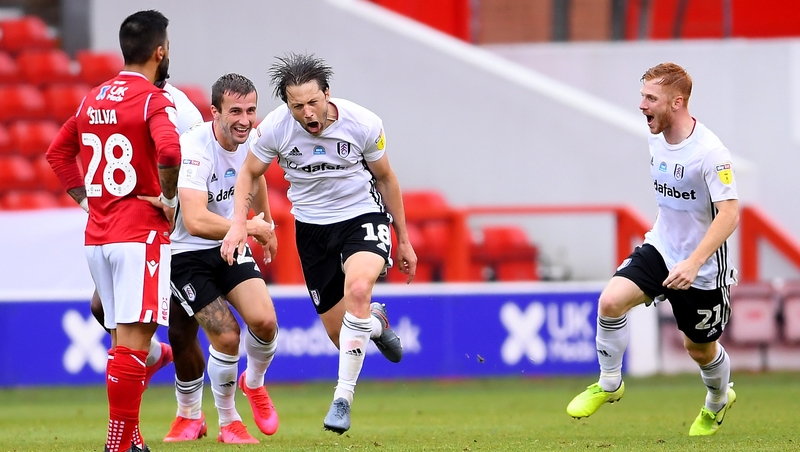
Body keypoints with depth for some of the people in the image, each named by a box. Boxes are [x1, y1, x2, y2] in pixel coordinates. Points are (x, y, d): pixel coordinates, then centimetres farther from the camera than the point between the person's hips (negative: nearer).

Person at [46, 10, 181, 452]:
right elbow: (169, 151, -29)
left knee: (122, 338, 14)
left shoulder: (93, 99, 13)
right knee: (133, 340, -7)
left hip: (97, 234, 8)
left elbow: (58, 152, 23)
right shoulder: (154, 101, -11)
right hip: (140, 234, -8)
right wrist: (168, 199, -14)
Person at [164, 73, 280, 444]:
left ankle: (254, 383, 18)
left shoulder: (250, 139, -6)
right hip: (187, 252, -6)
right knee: (227, 337, -14)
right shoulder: (194, 151, -29)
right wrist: (249, 228, -31)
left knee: (264, 321, -14)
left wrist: (267, 225, 33)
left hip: (229, 245, 6)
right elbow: (196, 221, -40)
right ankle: (227, 422, 10)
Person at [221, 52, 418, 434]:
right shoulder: (274, 128, -16)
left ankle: (343, 397, -25)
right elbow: (250, 173, 3)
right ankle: (376, 322, 41)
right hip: (312, 227, 2)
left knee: (358, 288, -33)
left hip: (363, 216, -2)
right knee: (338, 332, 0)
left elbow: (385, 178, 0)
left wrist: (404, 240, 7)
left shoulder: (363, 123, -17)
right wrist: (239, 223, -14)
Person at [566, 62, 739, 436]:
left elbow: (729, 213, -28)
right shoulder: (657, 139, 0)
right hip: (661, 249, 6)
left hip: (703, 267, -6)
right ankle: (609, 384, 1)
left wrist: (694, 263, -35)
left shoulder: (710, 152, -25)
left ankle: (718, 400, 45)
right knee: (611, 300, -19)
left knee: (700, 348, 13)